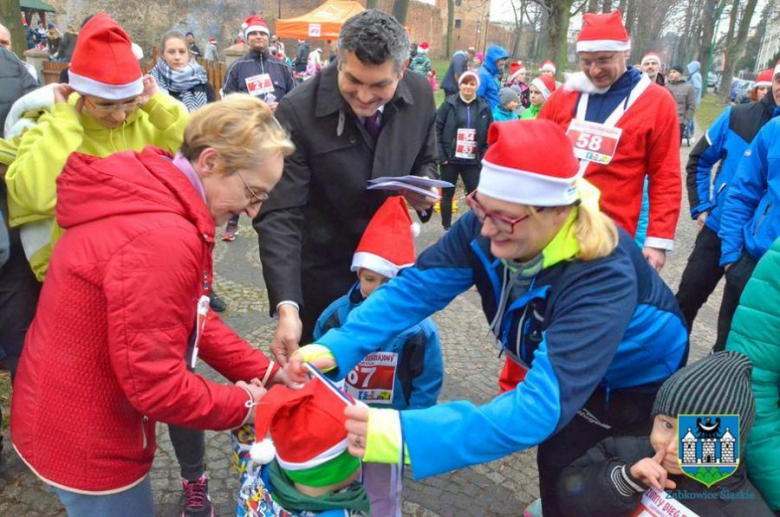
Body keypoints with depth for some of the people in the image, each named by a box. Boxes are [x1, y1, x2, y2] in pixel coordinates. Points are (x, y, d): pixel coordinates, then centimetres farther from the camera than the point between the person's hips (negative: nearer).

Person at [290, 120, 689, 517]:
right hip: (562, 367, 5)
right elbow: (414, 288, -24)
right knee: (555, 461, 19)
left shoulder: (603, 279, -43)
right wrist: (333, 349, -39)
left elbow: (542, 406, -50)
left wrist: (401, 435, -59)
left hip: (634, 384, -4)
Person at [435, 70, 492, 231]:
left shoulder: (484, 107, 4)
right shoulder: (449, 104, -3)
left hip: (472, 161, 1)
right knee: (447, 194, 10)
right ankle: (447, 228, 24)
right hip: (450, 159, -1)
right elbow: (436, 129, -5)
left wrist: (483, 157, -2)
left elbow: (490, 135, 7)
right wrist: (441, 155, -11)